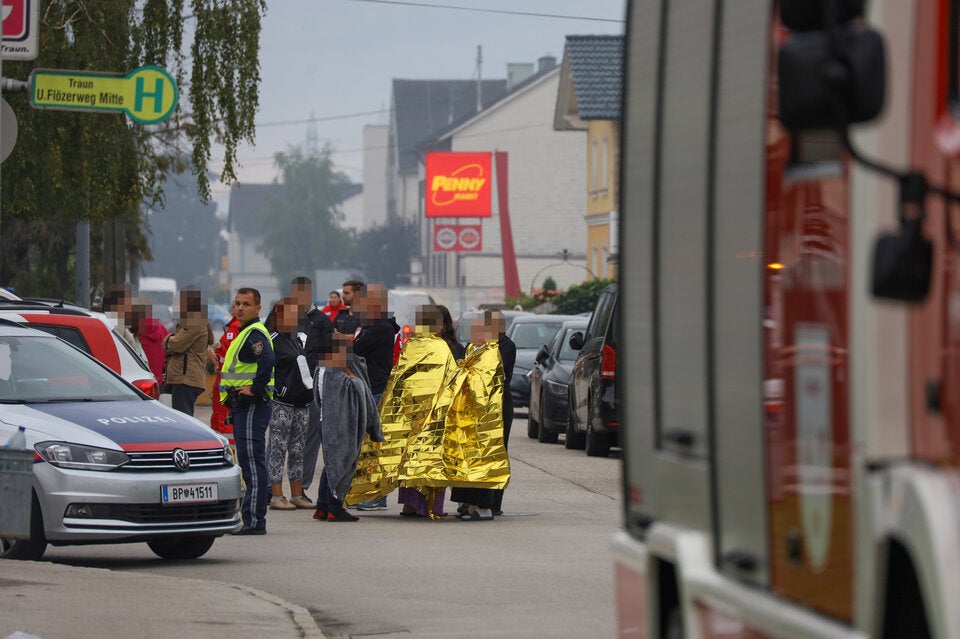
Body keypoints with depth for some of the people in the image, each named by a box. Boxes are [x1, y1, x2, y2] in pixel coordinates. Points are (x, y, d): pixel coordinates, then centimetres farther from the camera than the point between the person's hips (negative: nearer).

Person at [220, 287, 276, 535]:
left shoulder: (254, 334, -14)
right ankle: (251, 517, 19)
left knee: (252, 461, -11)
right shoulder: (245, 333, 19)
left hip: (252, 404, -11)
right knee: (249, 461, 14)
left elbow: (268, 361, -32)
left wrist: (254, 388, -23)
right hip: (243, 406, 11)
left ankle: (254, 520, -13)